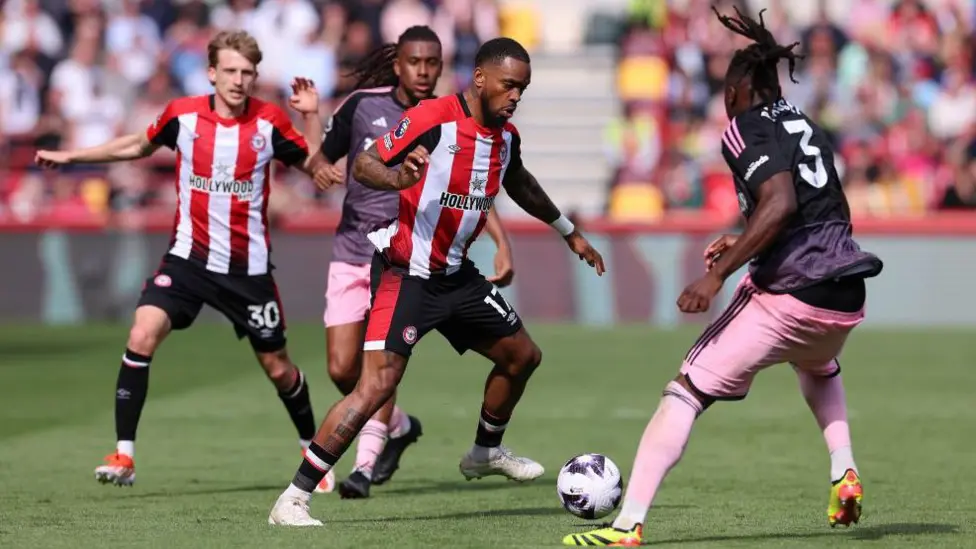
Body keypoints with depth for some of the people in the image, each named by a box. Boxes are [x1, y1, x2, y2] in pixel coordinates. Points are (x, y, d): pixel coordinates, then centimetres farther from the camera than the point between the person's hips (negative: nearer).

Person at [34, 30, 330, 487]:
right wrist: (70, 157, 16)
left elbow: (314, 167, 0)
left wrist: (312, 116, -15)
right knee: (142, 335, -19)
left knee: (278, 368, 8)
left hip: (248, 266, -1)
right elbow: (140, 146, 14)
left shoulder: (269, 122, -8)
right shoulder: (182, 115, -5)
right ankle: (123, 455, -14)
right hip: (189, 256, 1)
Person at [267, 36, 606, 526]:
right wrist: (397, 179, -42)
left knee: (522, 356, 18)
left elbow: (519, 184, 26)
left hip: (454, 274, 8)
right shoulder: (433, 119, -20)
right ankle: (293, 499, -18)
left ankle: (485, 453, 43)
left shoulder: (506, 137, 4)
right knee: (378, 385, -21)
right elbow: (363, 164, -20)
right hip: (405, 272, -8)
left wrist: (569, 233, 36)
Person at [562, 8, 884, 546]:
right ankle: (844, 472, 23)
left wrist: (717, 275, -21)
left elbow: (781, 204, -21)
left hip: (787, 295, -7)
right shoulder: (806, 128, 19)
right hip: (845, 296, 7)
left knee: (684, 394, -2)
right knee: (818, 368, 42)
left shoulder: (746, 129, -4)